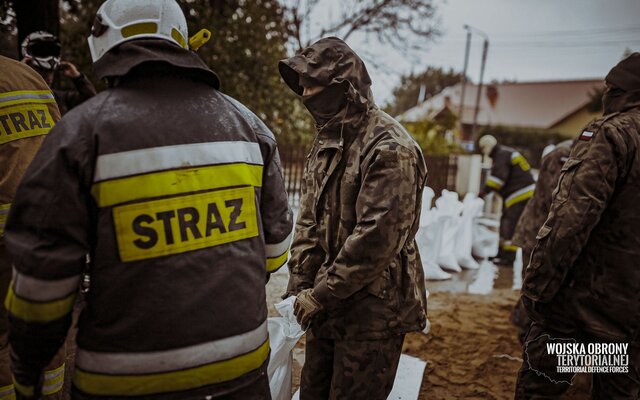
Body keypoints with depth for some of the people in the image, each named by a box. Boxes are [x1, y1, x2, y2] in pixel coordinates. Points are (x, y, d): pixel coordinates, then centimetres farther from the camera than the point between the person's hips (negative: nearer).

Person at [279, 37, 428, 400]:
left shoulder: (388, 147, -19)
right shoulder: (326, 141, 9)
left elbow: (377, 238, -25)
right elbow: (309, 220, 9)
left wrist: (322, 294, -17)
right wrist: (301, 285, 0)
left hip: (373, 308, -8)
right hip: (328, 302, 8)